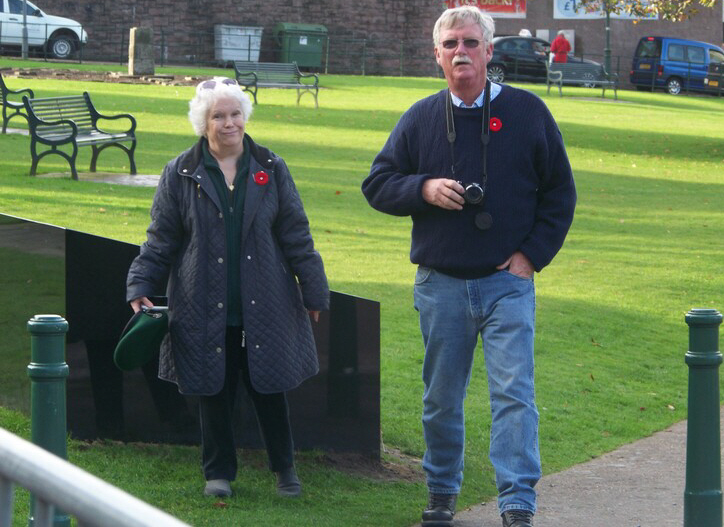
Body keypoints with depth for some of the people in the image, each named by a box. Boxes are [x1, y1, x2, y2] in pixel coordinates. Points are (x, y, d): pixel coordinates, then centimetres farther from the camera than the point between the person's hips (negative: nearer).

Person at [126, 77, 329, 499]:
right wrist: (141, 286, -2)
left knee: (271, 388, 4)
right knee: (214, 392, 4)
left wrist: (313, 291, 7)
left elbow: (296, 236, 8)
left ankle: (285, 468, 21)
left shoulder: (271, 169, 6)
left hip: (265, 306, 0)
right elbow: (161, 239, 6)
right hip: (206, 310, 0)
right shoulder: (182, 175, 3)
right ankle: (219, 472, 18)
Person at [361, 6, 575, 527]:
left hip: (508, 283, -2)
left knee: (514, 393, -10)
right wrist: (424, 189, -10)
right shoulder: (421, 119, 6)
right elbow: (377, 184, 9)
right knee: (441, 399, 10)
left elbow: (559, 191, 6)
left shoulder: (527, 111, 1)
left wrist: (533, 254, -3)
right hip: (440, 285, 2)